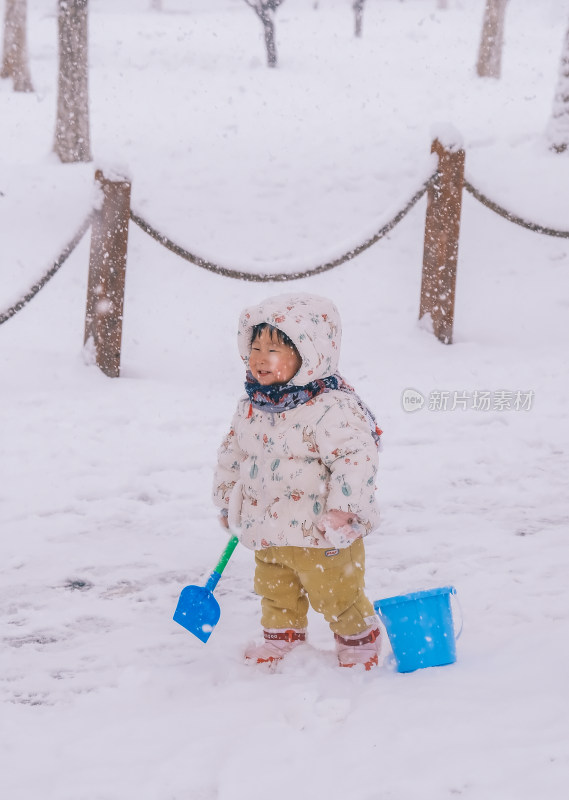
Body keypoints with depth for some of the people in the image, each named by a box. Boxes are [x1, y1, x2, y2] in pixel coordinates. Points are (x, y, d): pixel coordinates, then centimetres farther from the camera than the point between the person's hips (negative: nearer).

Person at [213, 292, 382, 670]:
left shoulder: (331, 407, -23)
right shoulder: (252, 405, 2)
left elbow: (356, 456, -28)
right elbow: (232, 452, 16)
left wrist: (342, 511, -32)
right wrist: (227, 499, 21)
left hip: (321, 536, -7)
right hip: (267, 531, 7)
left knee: (337, 596, 7)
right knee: (276, 594, 22)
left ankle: (359, 642, 30)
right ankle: (281, 639, 42)